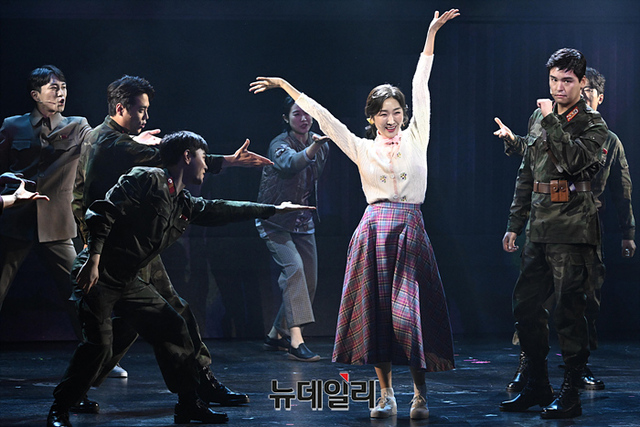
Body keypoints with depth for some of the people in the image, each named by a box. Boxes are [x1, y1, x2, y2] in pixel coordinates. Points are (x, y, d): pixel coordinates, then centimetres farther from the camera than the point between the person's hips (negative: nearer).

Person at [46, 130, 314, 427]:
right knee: (99, 342, -19)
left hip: (129, 282, 9)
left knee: (172, 329, 6)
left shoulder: (185, 206, 13)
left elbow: (221, 210, 26)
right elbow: (103, 212, -17)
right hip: (98, 276, -9)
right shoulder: (146, 180, -11)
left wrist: (273, 209, 32)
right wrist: (94, 259, -25)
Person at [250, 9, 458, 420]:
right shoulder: (362, 149, 13)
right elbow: (323, 117, 11)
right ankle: (386, 393, 5)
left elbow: (421, 88, 6)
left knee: (411, 309, -6)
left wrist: (431, 35, 5)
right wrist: (286, 87, 9)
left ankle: (420, 392, 2)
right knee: (376, 308, -2)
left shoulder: (415, 139, 10)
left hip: (410, 230, -1)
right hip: (375, 229, 1)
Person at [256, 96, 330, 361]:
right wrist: (312, 148, -61)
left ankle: (277, 335, 23)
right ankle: (296, 340, -33)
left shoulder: (322, 145, 2)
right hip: (275, 221, -7)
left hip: (302, 221, 7)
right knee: (293, 267, -26)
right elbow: (291, 163, -43)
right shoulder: (279, 145, -19)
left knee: (309, 281, 6)